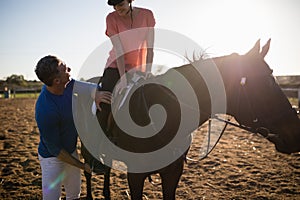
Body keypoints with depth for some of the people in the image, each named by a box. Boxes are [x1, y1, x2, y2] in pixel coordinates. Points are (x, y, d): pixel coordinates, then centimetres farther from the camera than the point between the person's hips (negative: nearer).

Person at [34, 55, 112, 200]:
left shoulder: (68, 84, -15)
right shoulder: (45, 111, -34)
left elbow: (85, 87, 7)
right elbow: (54, 150, -23)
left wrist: (96, 94, -17)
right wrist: (82, 166, -13)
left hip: (71, 150, 7)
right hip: (52, 157, -7)